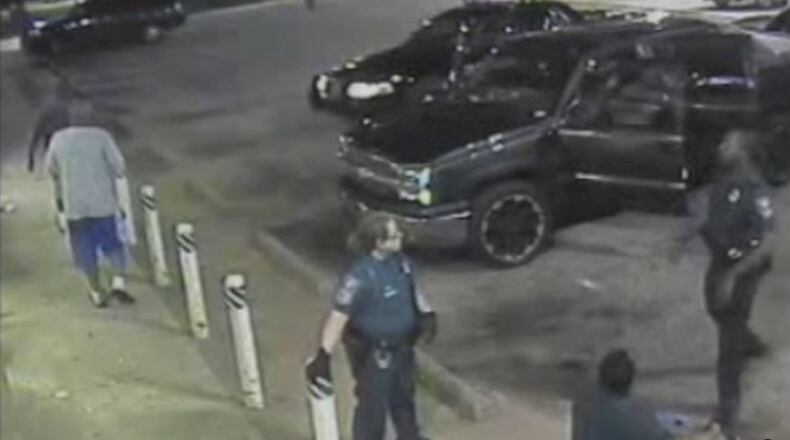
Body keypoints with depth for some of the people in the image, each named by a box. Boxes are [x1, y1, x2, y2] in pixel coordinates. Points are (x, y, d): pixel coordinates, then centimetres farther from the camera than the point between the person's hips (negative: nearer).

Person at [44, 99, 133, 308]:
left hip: (74, 204, 1)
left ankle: (97, 293, 19)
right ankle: (119, 281, -2)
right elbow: (120, 167, -11)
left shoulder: (58, 139, -2)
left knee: (86, 250, 13)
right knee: (113, 243, 15)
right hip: (103, 202, -1)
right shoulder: (102, 136, -10)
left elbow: (50, 168, 11)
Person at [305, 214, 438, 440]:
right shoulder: (361, 276, -32)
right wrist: (323, 356, -36)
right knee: (374, 404, 8)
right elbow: (338, 316, -33)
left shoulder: (399, 261, -7)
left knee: (403, 396, 28)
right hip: (374, 353, -8)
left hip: (401, 345, 8)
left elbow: (412, 289, 13)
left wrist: (426, 313, 0)